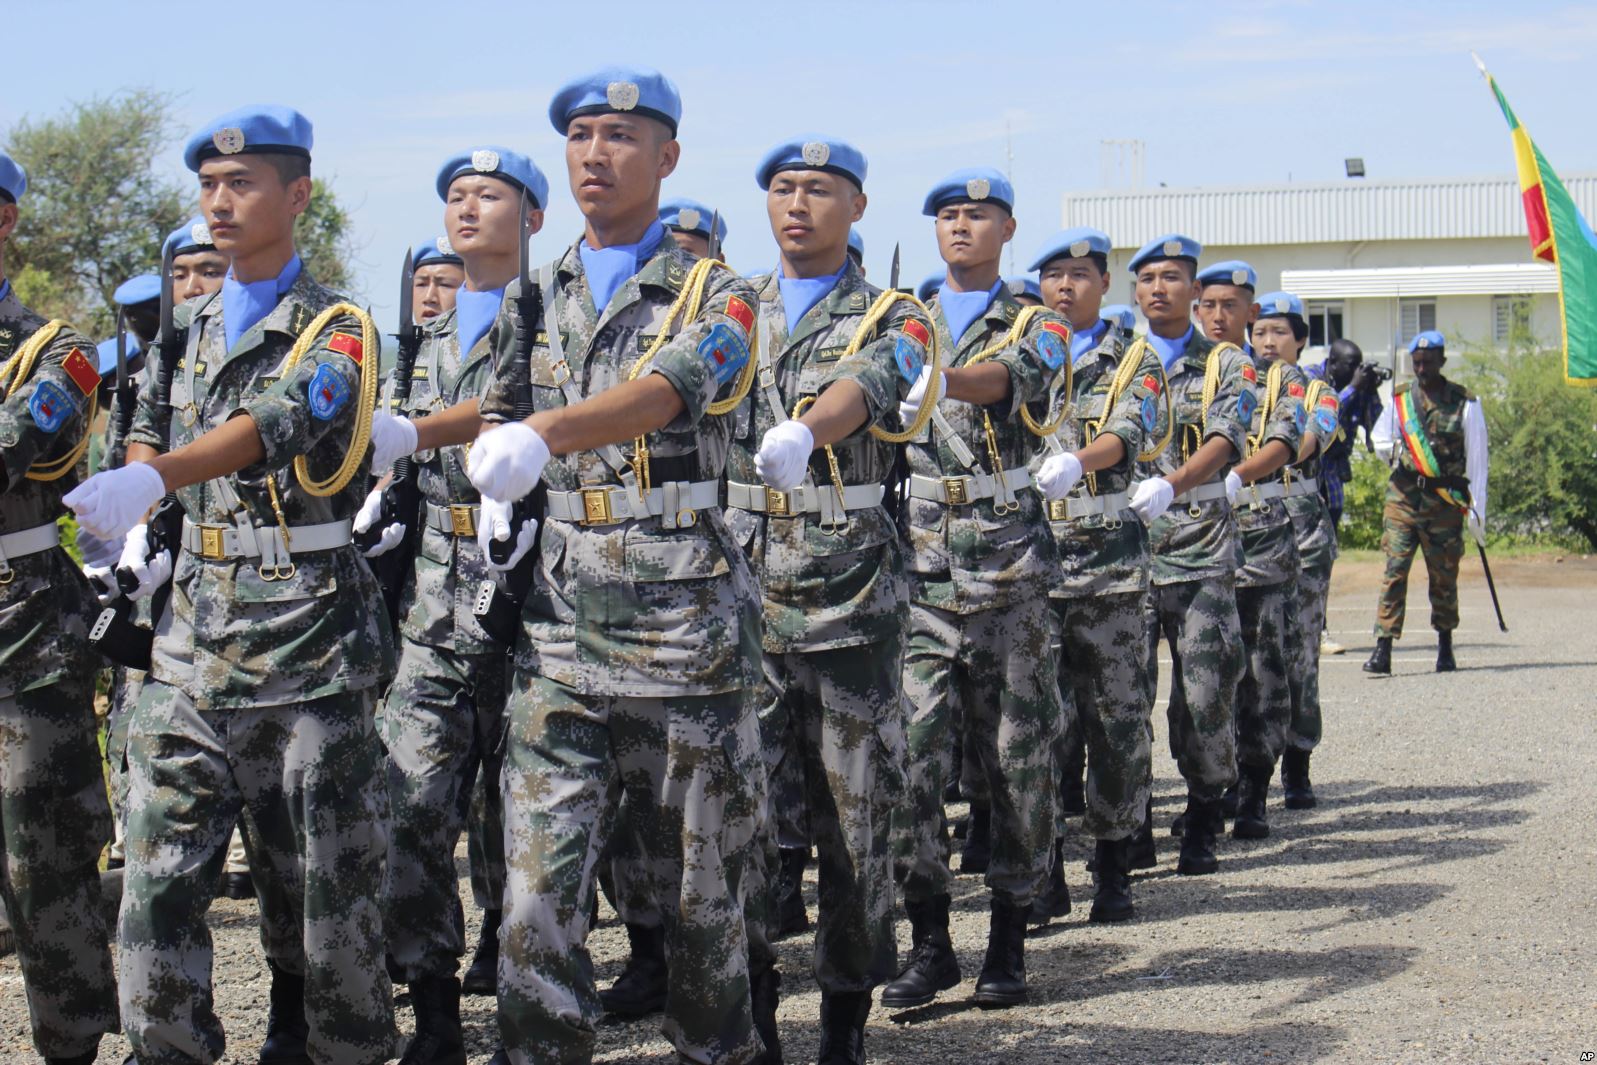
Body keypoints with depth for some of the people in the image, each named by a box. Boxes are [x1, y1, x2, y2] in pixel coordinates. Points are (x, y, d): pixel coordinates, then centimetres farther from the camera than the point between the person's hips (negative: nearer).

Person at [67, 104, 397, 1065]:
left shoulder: (336, 331, -5)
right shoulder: (192, 329, 15)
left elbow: (275, 424, -23)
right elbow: (150, 426, 29)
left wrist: (151, 480, -39)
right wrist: (140, 528, 8)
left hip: (307, 634, -5)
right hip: (191, 634, 6)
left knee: (318, 873, 1)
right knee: (160, 871, 0)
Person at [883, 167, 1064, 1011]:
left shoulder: (1037, 329, 6)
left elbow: (1008, 379, -18)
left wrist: (937, 379, -37)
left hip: (1008, 570, -2)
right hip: (917, 571, 2)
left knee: (1017, 756, 1)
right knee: (909, 751, -7)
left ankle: (1009, 939, 11)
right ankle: (929, 941, 1)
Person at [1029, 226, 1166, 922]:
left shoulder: (1134, 362, 7)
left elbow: (1127, 434, -12)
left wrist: (1075, 462, -33)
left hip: (1108, 560, -2)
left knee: (1117, 718, 1)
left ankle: (1113, 870, 10)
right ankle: (1045, 871, 4)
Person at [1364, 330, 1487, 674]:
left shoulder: (1465, 403, 1)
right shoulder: (1400, 398, 8)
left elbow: (1477, 459, 3)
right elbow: (1379, 440, 21)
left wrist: (1476, 509, -1)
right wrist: (1397, 452, -2)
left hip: (1444, 502, -1)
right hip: (1402, 497, 1)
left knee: (1444, 577, 8)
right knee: (1394, 570, -10)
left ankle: (1445, 648, 25)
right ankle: (1383, 650, -14)